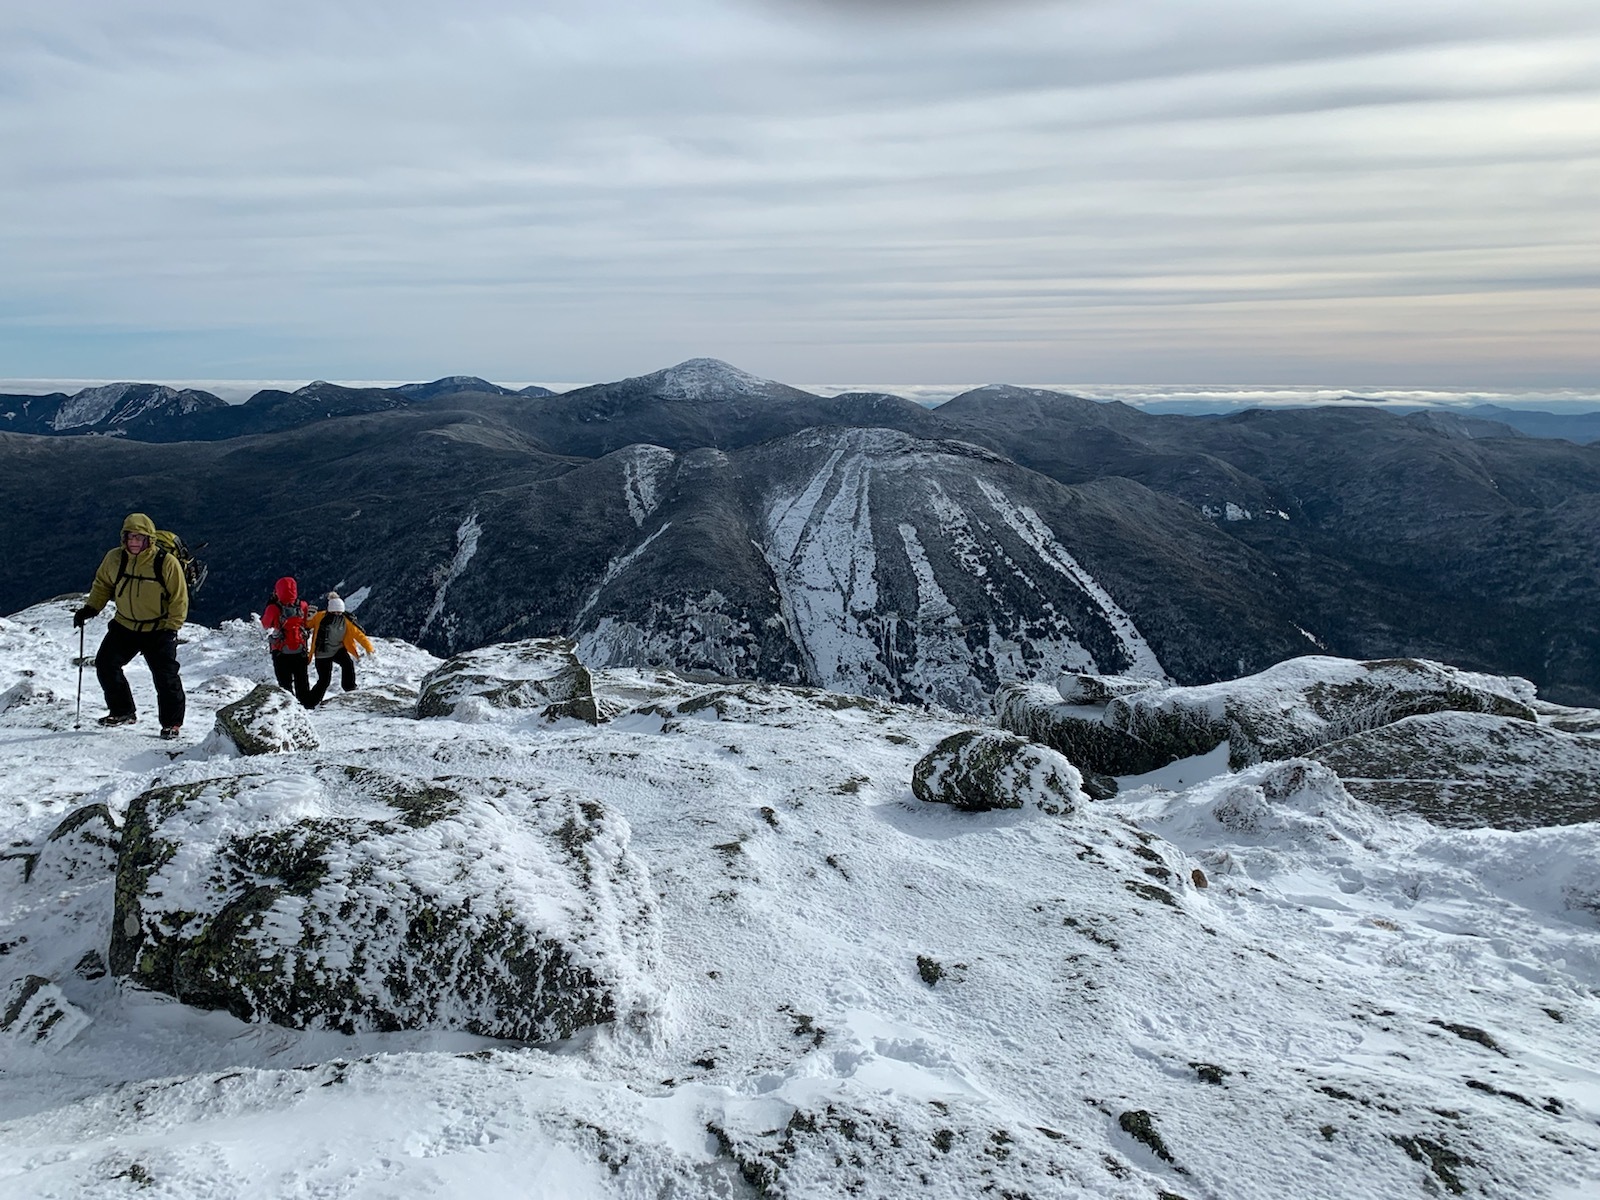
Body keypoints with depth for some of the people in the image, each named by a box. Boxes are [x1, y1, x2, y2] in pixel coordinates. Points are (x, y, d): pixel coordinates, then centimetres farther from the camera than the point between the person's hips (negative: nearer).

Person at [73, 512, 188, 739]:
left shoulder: (166, 563, -17)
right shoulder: (114, 559, -5)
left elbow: (179, 599, -11)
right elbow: (102, 584, 13)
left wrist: (172, 628, -15)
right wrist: (90, 608, 1)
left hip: (158, 629, -4)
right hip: (124, 626, 5)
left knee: (165, 676, -8)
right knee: (105, 664, -1)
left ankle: (172, 723, 9)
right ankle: (122, 711, 17)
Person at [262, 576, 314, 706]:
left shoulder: (273, 609, -15)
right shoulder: (303, 606, -8)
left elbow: (266, 625, 4)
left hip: (281, 652, -2)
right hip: (300, 650, 2)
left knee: (285, 683, 6)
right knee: (302, 682, 13)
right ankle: (306, 705, 16)